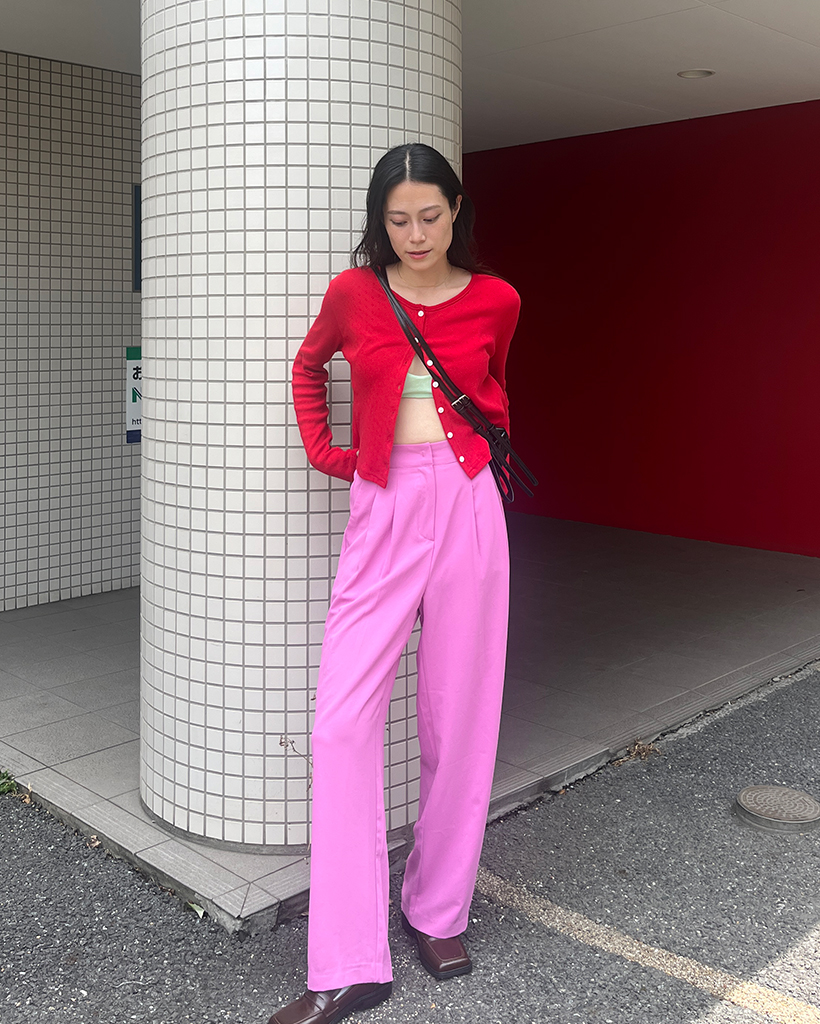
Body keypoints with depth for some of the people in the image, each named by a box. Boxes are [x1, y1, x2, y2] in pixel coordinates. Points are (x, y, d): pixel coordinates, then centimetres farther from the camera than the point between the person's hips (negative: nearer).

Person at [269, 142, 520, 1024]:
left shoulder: (495, 300, 6)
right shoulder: (352, 293, 5)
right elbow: (308, 366, 23)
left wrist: (485, 427, 12)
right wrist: (320, 447, 11)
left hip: (465, 506, 1)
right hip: (381, 513, 0)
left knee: (458, 719, 5)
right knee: (342, 721, -8)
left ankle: (438, 913, 25)